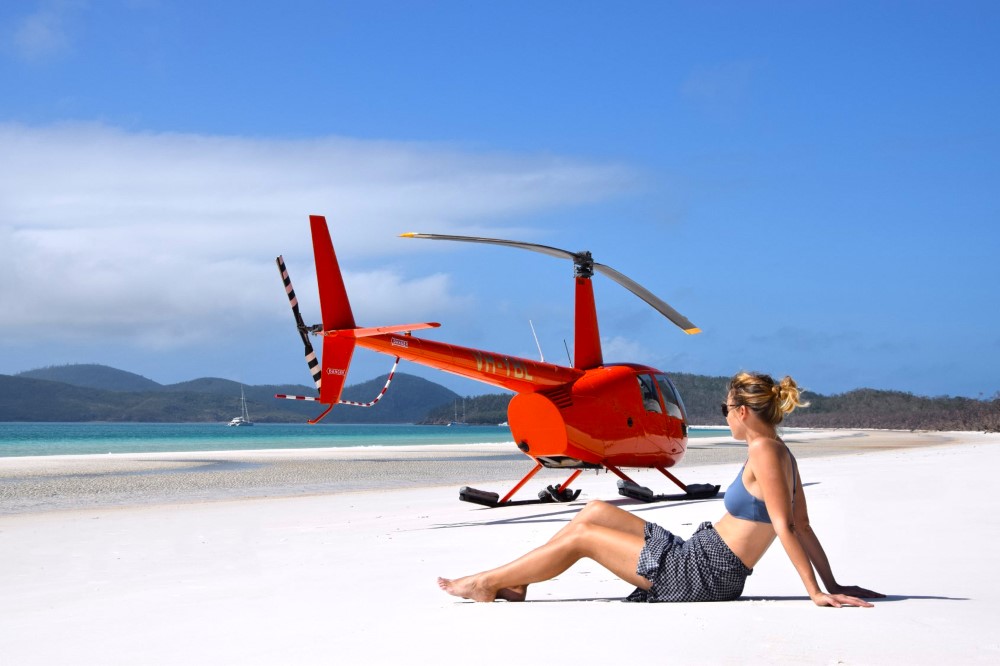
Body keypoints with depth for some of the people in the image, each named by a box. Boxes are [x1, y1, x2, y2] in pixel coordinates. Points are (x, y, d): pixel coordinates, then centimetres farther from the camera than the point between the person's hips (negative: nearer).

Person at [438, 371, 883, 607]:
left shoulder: (764, 451, -19)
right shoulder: (779, 454, 10)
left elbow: (787, 528, -23)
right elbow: (803, 527, 9)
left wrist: (817, 593, -22)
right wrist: (832, 584, 13)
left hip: (702, 575, -10)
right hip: (694, 558, 10)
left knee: (582, 536, -1)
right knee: (595, 511, 13)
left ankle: (486, 584, 12)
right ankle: (513, 583, 18)